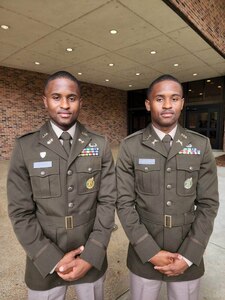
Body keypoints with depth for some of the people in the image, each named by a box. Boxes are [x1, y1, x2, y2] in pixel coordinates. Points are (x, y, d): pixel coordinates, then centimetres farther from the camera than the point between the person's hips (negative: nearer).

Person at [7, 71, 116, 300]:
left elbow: (107, 201, -6)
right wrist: (53, 259, -11)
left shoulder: (100, 145, -7)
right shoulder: (25, 147, -9)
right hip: (44, 263, -1)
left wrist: (91, 255, -11)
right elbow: (20, 212, -8)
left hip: (92, 258, 2)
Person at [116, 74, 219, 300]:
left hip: (188, 256, 2)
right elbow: (124, 203, -9)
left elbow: (208, 204, -4)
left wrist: (188, 256, -9)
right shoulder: (130, 147, -10)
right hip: (143, 255, -1)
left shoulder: (201, 146, -5)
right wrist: (151, 252, -12)